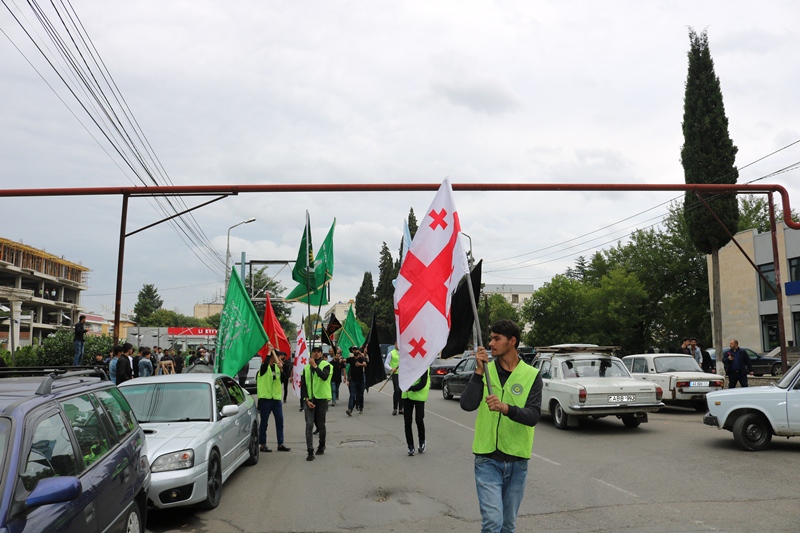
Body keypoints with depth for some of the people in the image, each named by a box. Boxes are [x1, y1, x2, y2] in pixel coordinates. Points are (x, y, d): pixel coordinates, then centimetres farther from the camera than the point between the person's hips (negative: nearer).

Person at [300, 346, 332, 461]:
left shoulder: (325, 365, -2)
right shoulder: (306, 367, 8)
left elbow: (324, 376, -23)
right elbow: (303, 385, 6)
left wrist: (315, 366, -20)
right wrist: (307, 400, -4)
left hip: (321, 399, -2)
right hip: (309, 400, 2)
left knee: (321, 425, 9)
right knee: (309, 425, -7)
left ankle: (322, 445, 31)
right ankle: (310, 451, -6)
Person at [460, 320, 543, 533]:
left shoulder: (531, 375, -4)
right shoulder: (485, 370, -1)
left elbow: (533, 416, -15)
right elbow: (467, 404, -14)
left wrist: (505, 408, -31)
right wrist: (479, 371, -20)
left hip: (517, 460, 1)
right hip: (487, 459, -1)